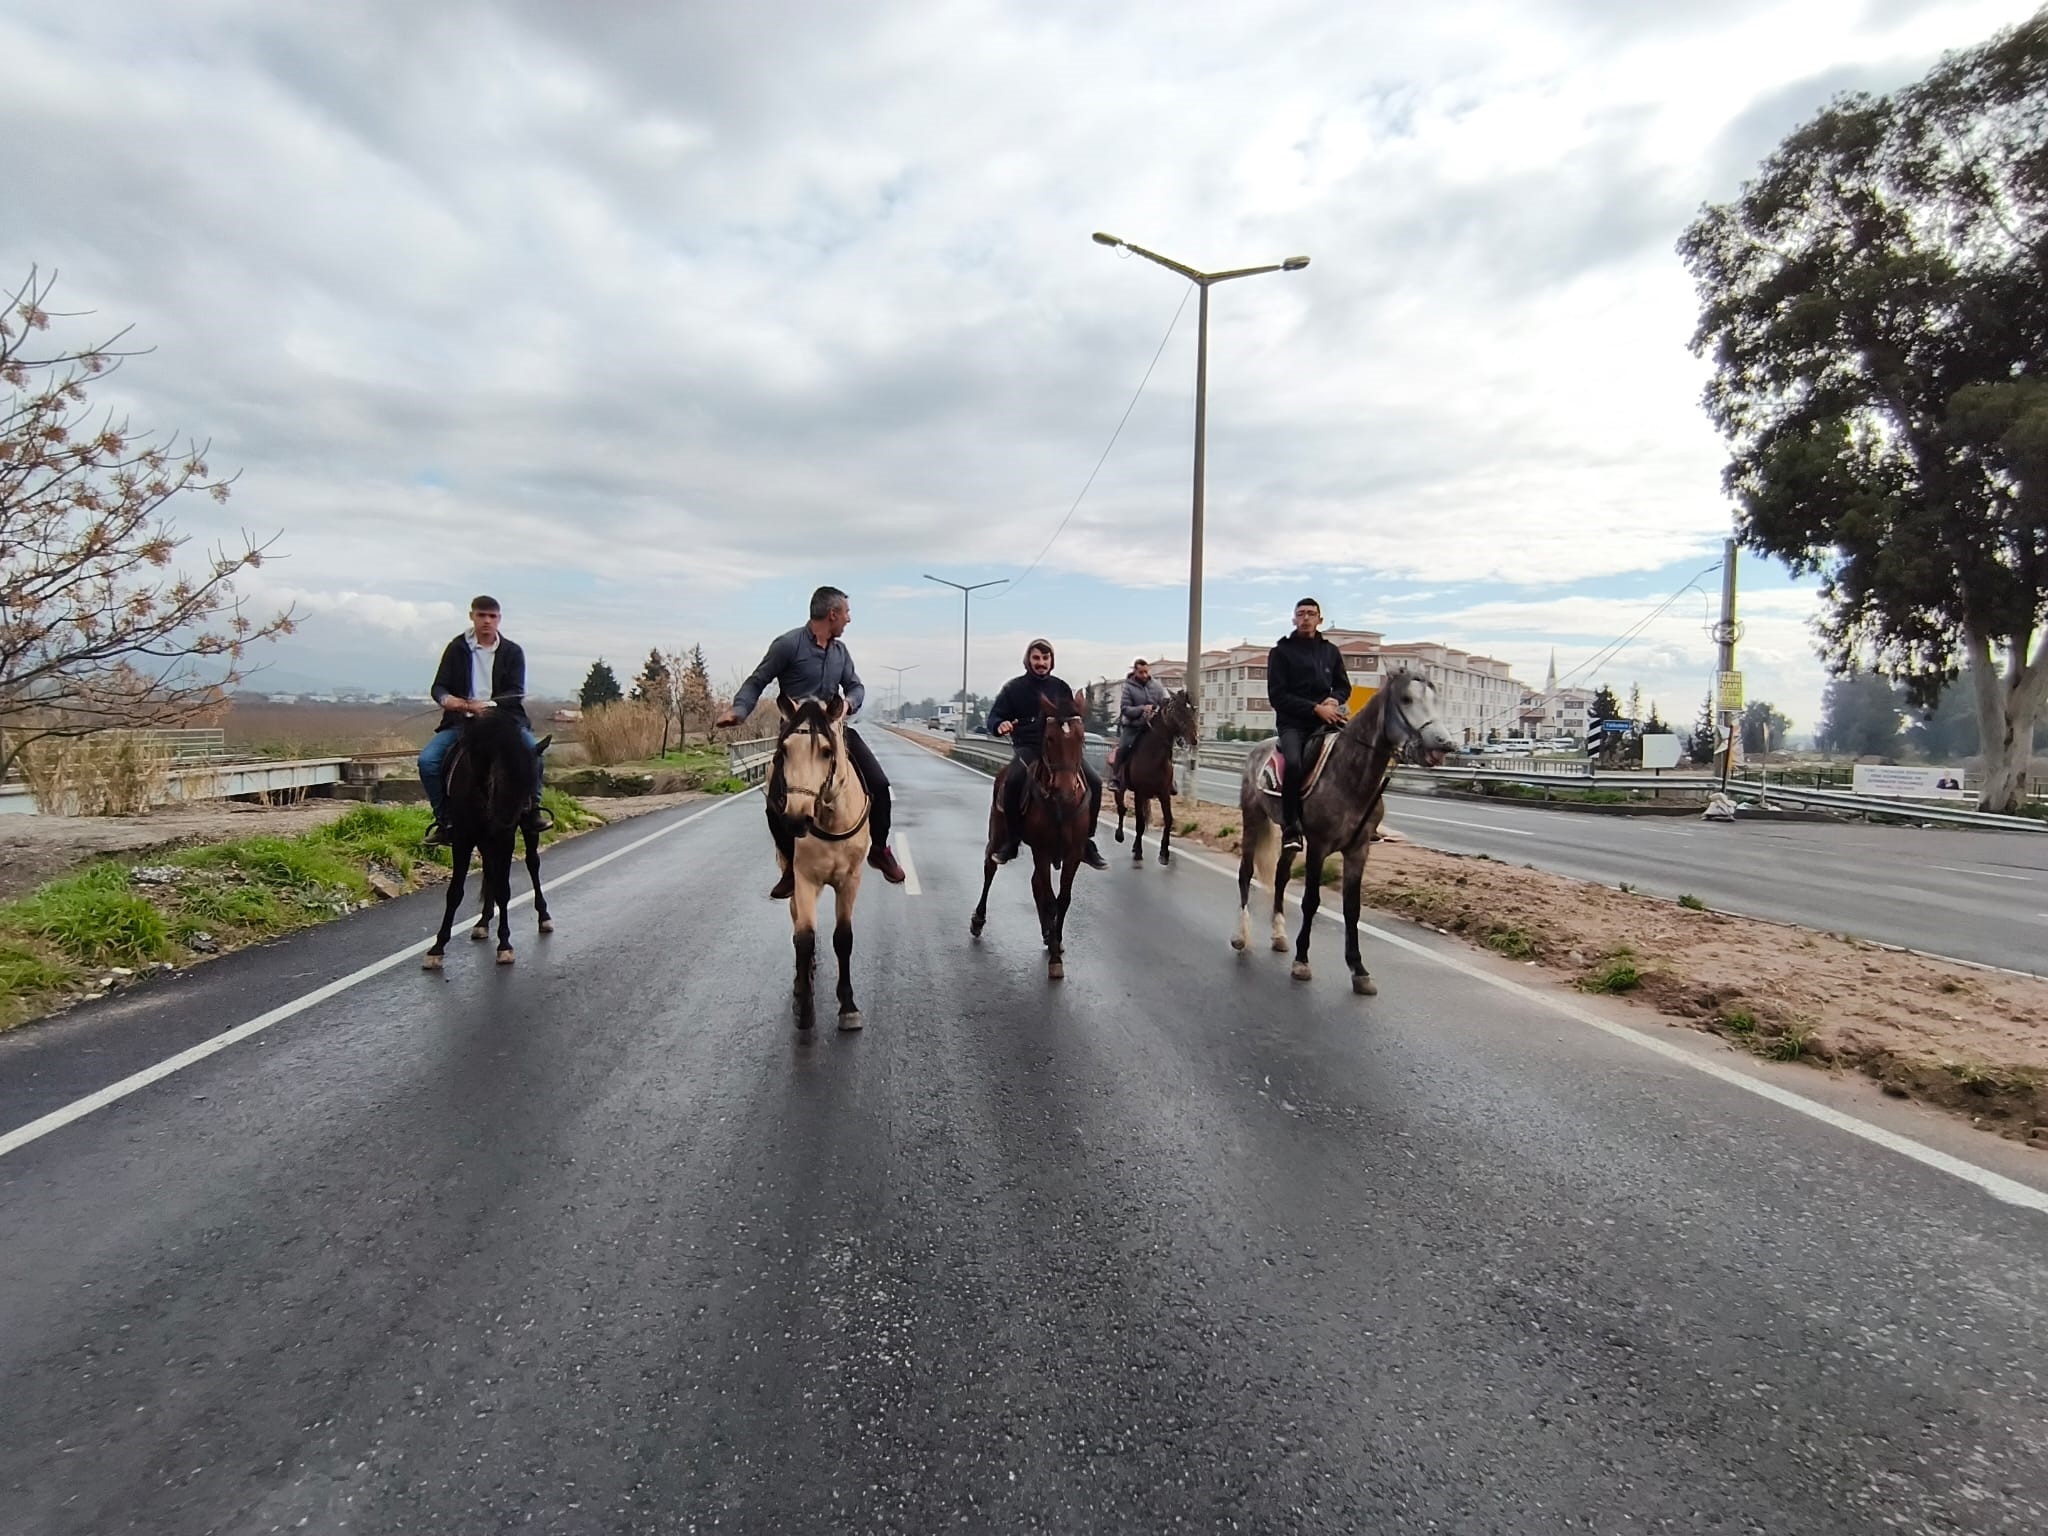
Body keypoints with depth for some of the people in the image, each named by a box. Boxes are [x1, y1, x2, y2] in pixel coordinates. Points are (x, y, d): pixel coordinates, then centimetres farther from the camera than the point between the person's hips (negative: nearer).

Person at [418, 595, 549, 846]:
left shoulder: (512, 651, 5)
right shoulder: (457, 648, 6)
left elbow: (517, 693, -5)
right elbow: (438, 687, 3)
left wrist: (489, 704, -24)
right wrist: (446, 699, -22)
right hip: (461, 721, 2)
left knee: (532, 749, -29)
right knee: (427, 760, -18)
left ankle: (533, 808, -14)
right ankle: (443, 819, -5)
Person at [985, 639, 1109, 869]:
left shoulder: (1061, 688, 14)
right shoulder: (1014, 688, 5)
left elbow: (1074, 718, 23)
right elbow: (994, 717, 4)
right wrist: (1000, 725, -20)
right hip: (1028, 748, -3)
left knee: (1094, 782, -15)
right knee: (1014, 780, -35)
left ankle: (1085, 841, -1)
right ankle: (1012, 838, -16)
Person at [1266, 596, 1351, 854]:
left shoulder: (1331, 651, 17)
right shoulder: (1281, 652, 4)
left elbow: (1344, 687, 22)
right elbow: (1278, 696, -4)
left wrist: (1334, 700, -3)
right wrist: (1315, 708, -14)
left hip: (1325, 719, 4)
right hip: (1293, 722, -4)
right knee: (1294, 762, -32)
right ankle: (1290, 827, -21)